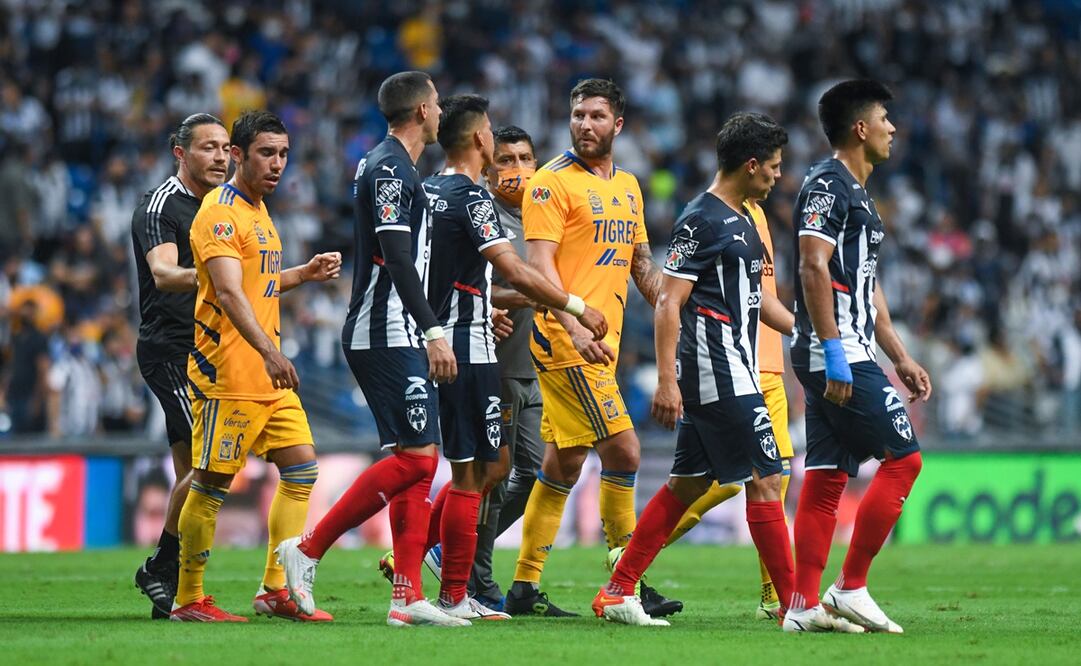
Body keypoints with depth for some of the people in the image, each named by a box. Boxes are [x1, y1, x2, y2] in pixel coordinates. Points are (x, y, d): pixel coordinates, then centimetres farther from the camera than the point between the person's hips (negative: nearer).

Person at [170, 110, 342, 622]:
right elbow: (229, 292, -25)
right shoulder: (220, 213, -13)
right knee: (212, 482, -4)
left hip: (269, 374, 9)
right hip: (228, 373, -9)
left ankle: (276, 589, 7)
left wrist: (305, 274, 15)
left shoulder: (257, 210, 17)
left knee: (301, 466, 4)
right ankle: (187, 599, 3)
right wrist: (269, 351, -35)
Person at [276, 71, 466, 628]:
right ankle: (307, 549, -8)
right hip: (386, 336, -10)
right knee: (414, 456, -14)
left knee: (421, 458, 5)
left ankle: (407, 597, 2)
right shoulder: (389, 169, -13)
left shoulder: (393, 167, 19)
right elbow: (397, 258, -22)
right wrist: (435, 332, -27)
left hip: (398, 337, 10)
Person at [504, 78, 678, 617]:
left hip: (600, 344, 8)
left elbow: (641, 262, 23)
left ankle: (525, 587, 14)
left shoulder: (627, 186, 17)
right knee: (623, 451, -13)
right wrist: (575, 328, -25)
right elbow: (540, 264, -14)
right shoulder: (553, 182, -7)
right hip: (564, 340, -8)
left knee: (564, 465, 9)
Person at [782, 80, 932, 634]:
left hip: (848, 354, 10)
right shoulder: (827, 184, -11)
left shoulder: (857, 193, 21)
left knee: (826, 477, 6)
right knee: (903, 458, -9)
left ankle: (804, 605, 4)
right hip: (837, 355, -10)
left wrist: (900, 358, 24)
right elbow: (814, 268, -20)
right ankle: (851, 587, -6)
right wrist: (834, 350, -25)